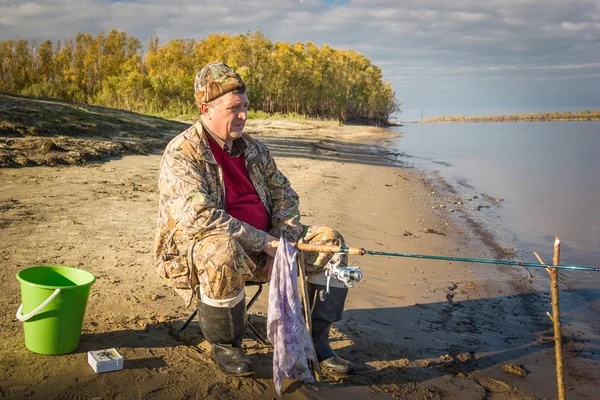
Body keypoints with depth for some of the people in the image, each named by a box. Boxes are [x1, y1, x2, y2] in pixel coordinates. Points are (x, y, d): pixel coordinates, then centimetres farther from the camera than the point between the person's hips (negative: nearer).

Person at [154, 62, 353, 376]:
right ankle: (224, 347, -15)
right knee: (223, 253, -42)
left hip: (261, 246, 7)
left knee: (330, 241, -3)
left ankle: (317, 340, 3)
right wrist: (265, 242, -26)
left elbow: (283, 194, 14)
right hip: (195, 251, -7)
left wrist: (285, 239, -6)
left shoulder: (253, 148, 10)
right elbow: (200, 216, -27)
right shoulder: (181, 154, -14)